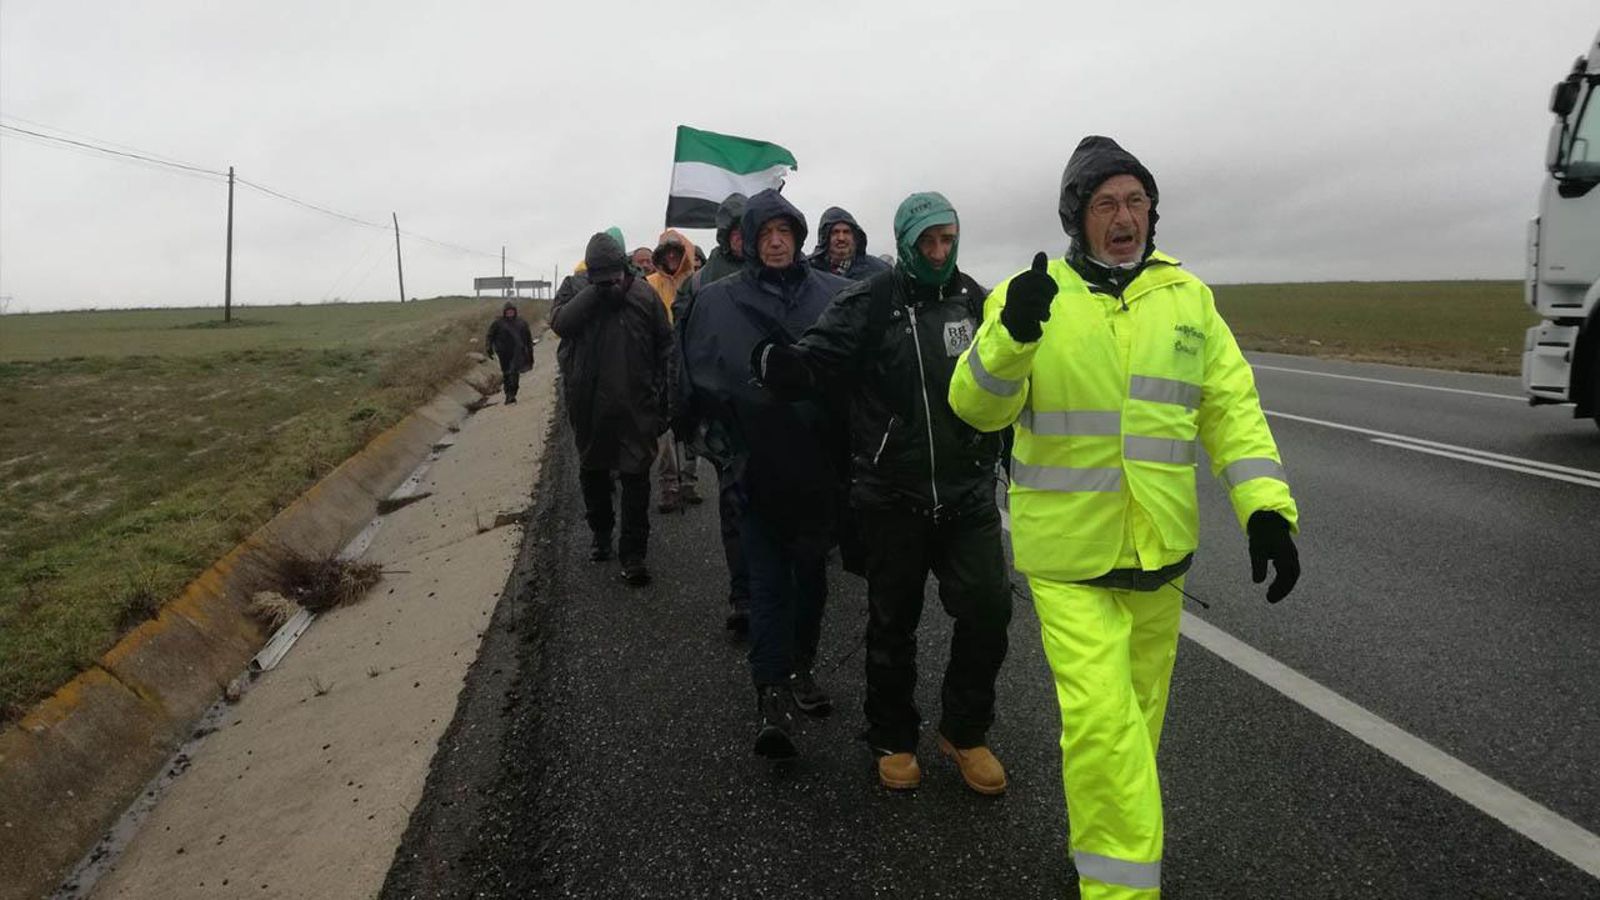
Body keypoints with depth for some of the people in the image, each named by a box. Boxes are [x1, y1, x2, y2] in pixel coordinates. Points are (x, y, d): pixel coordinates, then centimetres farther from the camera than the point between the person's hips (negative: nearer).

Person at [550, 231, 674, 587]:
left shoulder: (644, 294, -2)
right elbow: (560, 323, -19)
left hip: (636, 407, -2)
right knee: (593, 473, 16)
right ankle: (601, 535, 36)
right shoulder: (577, 293, 1)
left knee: (636, 477, -3)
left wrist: (665, 395, 0)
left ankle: (633, 554, 4)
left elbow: (664, 347, 2)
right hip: (589, 406, 2)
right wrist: (597, 290, -21)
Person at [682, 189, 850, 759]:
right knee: (768, 579, -3)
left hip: (818, 464, 2)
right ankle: (773, 694, 0)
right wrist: (729, 441, -4)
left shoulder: (834, 295, 0)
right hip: (758, 468, -2)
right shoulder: (719, 301, 1)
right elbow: (701, 380, 2)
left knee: (811, 573, 15)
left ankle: (801, 669, 32)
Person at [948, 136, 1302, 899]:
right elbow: (978, 408, -15)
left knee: (1140, 709, 18)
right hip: (1068, 551, -4)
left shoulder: (1187, 297, 3)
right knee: (1101, 718, -12)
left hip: (1160, 547, 4)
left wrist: (1267, 508, -11)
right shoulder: (1031, 295, -7)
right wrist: (1011, 336, -34)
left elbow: (1231, 407, 1)